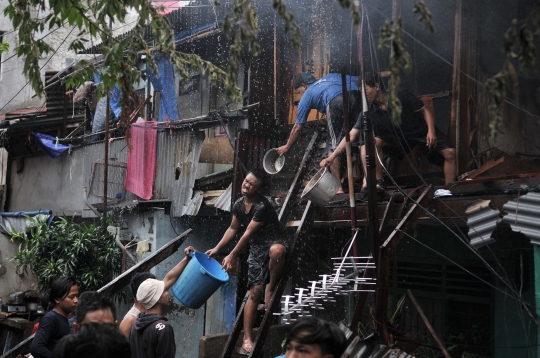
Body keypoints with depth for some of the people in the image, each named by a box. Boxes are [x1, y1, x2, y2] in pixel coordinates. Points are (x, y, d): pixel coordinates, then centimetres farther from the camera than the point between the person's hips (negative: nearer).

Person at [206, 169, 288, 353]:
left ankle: (272, 288, -18)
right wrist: (217, 249, 13)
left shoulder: (262, 206, -22)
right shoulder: (239, 205, 2)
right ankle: (247, 338, -3)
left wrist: (232, 256, -12)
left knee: (276, 250, -43)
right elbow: (233, 229, 17)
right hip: (257, 249, 5)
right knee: (255, 292, -6)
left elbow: (248, 234, -19)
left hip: (275, 242, -5)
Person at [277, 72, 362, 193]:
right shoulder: (332, 76, 41)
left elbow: (298, 127, 32)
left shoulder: (307, 94, 29)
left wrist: (287, 147, 45)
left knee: (334, 144, 7)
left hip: (336, 102, -4)